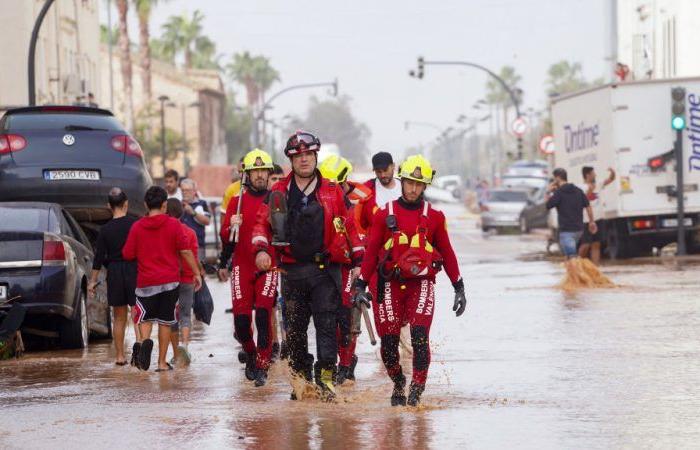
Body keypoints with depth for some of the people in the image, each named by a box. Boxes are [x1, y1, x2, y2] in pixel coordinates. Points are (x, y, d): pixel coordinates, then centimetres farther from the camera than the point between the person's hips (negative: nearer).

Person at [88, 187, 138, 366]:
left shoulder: (105, 230, -1)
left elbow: (99, 258, 0)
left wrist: (93, 281, 6)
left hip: (114, 273, 1)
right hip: (135, 271, -1)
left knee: (119, 317, 11)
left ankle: (120, 356, 11)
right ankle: (138, 341, -22)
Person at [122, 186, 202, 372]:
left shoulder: (137, 227, -1)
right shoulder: (173, 225, -3)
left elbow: (128, 255, 2)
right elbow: (185, 251, -4)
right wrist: (197, 273, 4)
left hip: (146, 282, 0)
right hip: (170, 280, 0)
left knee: (145, 318, 11)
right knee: (165, 321, 8)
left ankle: (146, 340, -20)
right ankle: (162, 362, 9)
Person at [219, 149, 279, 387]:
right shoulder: (237, 202, 8)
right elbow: (226, 237, 7)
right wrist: (231, 227, -13)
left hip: (268, 266, -1)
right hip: (242, 266, 1)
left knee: (263, 314, -14)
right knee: (241, 318, -4)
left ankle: (262, 366, -7)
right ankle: (250, 353, 25)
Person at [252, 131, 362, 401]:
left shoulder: (332, 192, 6)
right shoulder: (278, 193, 8)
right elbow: (262, 223, 9)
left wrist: (356, 257, 7)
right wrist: (262, 250, -8)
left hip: (325, 268, -2)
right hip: (292, 269, 2)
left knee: (326, 323, -11)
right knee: (295, 327, 6)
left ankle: (325, 376, -12)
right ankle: (301, 376, 16)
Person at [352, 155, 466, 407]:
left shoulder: (434, 217, 6)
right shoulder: (384, 215, 5)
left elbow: (446, 253, 12)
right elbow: (371, 252, 8)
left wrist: (459, 288, 11)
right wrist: (360, 285, 2)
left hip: (422, 283, -1)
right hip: (391, 284, 1)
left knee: (420, 336, -17)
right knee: (389, 341, -1)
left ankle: (417, 390, -12)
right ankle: (398, 384, 22)